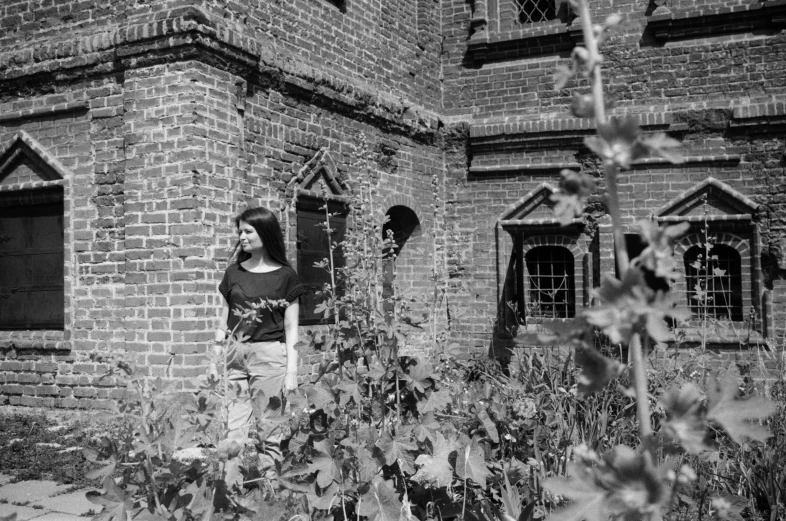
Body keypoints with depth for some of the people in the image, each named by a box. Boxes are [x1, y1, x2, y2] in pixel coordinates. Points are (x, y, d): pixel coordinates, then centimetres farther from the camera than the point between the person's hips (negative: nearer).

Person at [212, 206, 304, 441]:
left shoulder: (285, 275, 3)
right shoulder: (233, 272, 12)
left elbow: (290, 327, 2)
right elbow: (223, 321, 15)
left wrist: (292, 371, -2)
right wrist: (214, 360, 10)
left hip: (270, 356, -3)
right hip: (235, 356, 3)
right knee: (234, 429, -3)